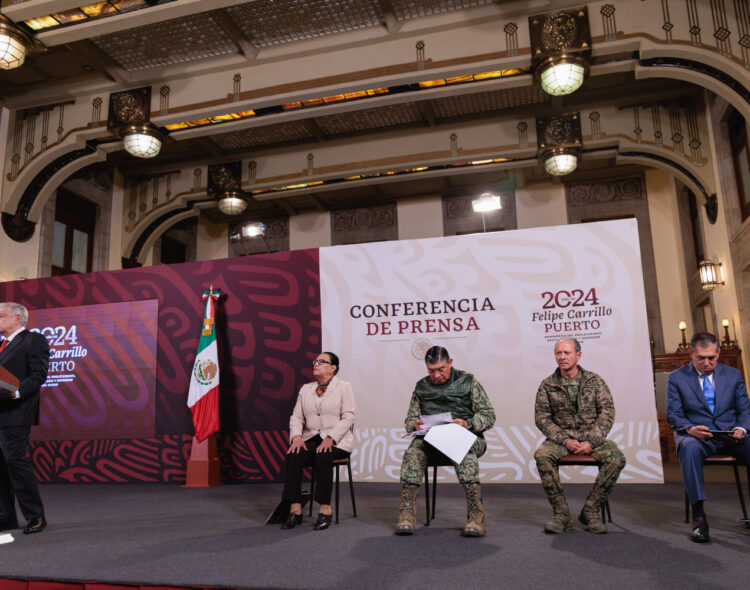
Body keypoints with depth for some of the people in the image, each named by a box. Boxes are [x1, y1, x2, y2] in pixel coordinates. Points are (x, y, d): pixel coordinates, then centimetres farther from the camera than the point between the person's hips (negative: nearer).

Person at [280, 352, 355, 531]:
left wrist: (330, 438, -19)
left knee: (323, 456, -35)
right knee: (293, 455, -26)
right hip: (311, 439, 4)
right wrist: (296, 436, -9)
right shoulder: (305, 389, 17)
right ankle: (295, 510, -21)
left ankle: (325, 510, -26)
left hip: (336, 442, -4)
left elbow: (348, 417, -6)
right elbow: (296, 417, 12)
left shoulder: (343, 387, 2)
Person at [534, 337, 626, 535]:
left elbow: (607, 413, -2)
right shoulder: (547, 385, 4)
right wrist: (565, 440, -14)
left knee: (616, 458, -28)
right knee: (542, 454, -31)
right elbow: (542, 418, 0)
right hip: (561, 438, 0)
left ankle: (591, 510, -13)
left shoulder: (594, 381, 4)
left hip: (592, 438, 0)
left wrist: (591, 442, -15)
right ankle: (561, 512, -18)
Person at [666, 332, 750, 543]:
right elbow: (673, 414, -1)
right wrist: (690, 428, -22)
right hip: (696, 435, -2)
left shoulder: (733, 375, 14)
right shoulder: (676, 378, 5)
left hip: (731, 436, 3)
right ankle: (698, 516, -33)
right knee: (689, 447, -38)